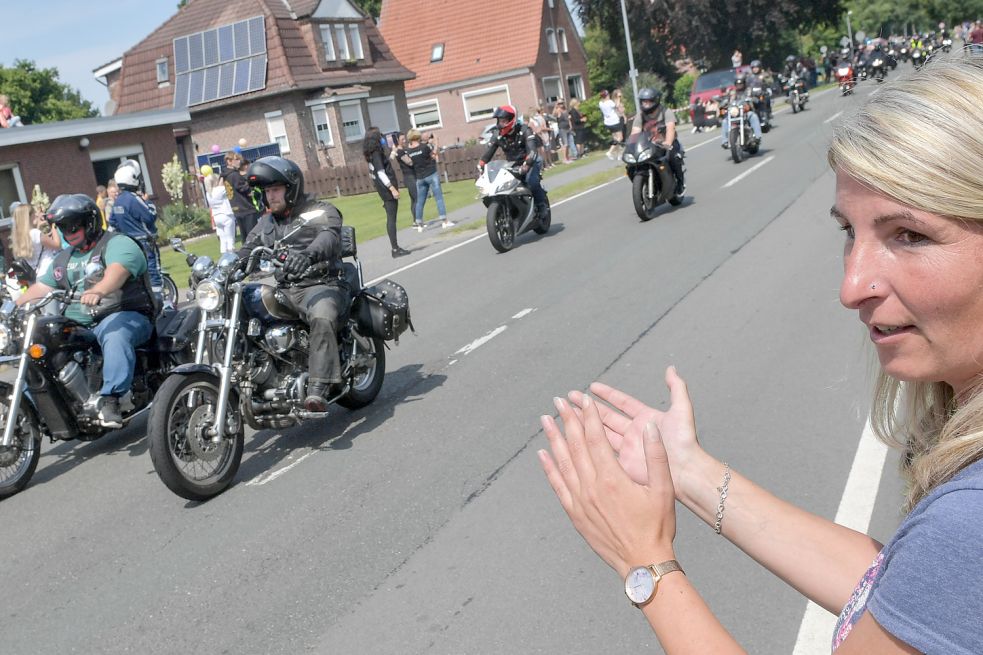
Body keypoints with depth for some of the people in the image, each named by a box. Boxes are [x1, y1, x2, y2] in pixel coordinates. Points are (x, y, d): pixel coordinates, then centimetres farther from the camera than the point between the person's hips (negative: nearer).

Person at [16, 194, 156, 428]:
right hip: (78, 326, 8)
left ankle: (112, 398, -45)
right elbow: (41, 287, 22)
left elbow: (117, 271, -26)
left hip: (125, 316, -8)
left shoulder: (118, 244, -5)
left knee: (115, 335, -39)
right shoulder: (64, 258, 23)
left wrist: (98, 291, -46)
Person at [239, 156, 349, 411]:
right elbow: (246, 251, 14)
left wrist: (308, 254, -41)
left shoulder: (321, 211, 3)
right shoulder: (266, 222, 23)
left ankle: (319, 389, -45)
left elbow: (330, 237, -19)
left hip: (320, 286, -6)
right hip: (283, 290, 6)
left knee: (322, 318, -38)